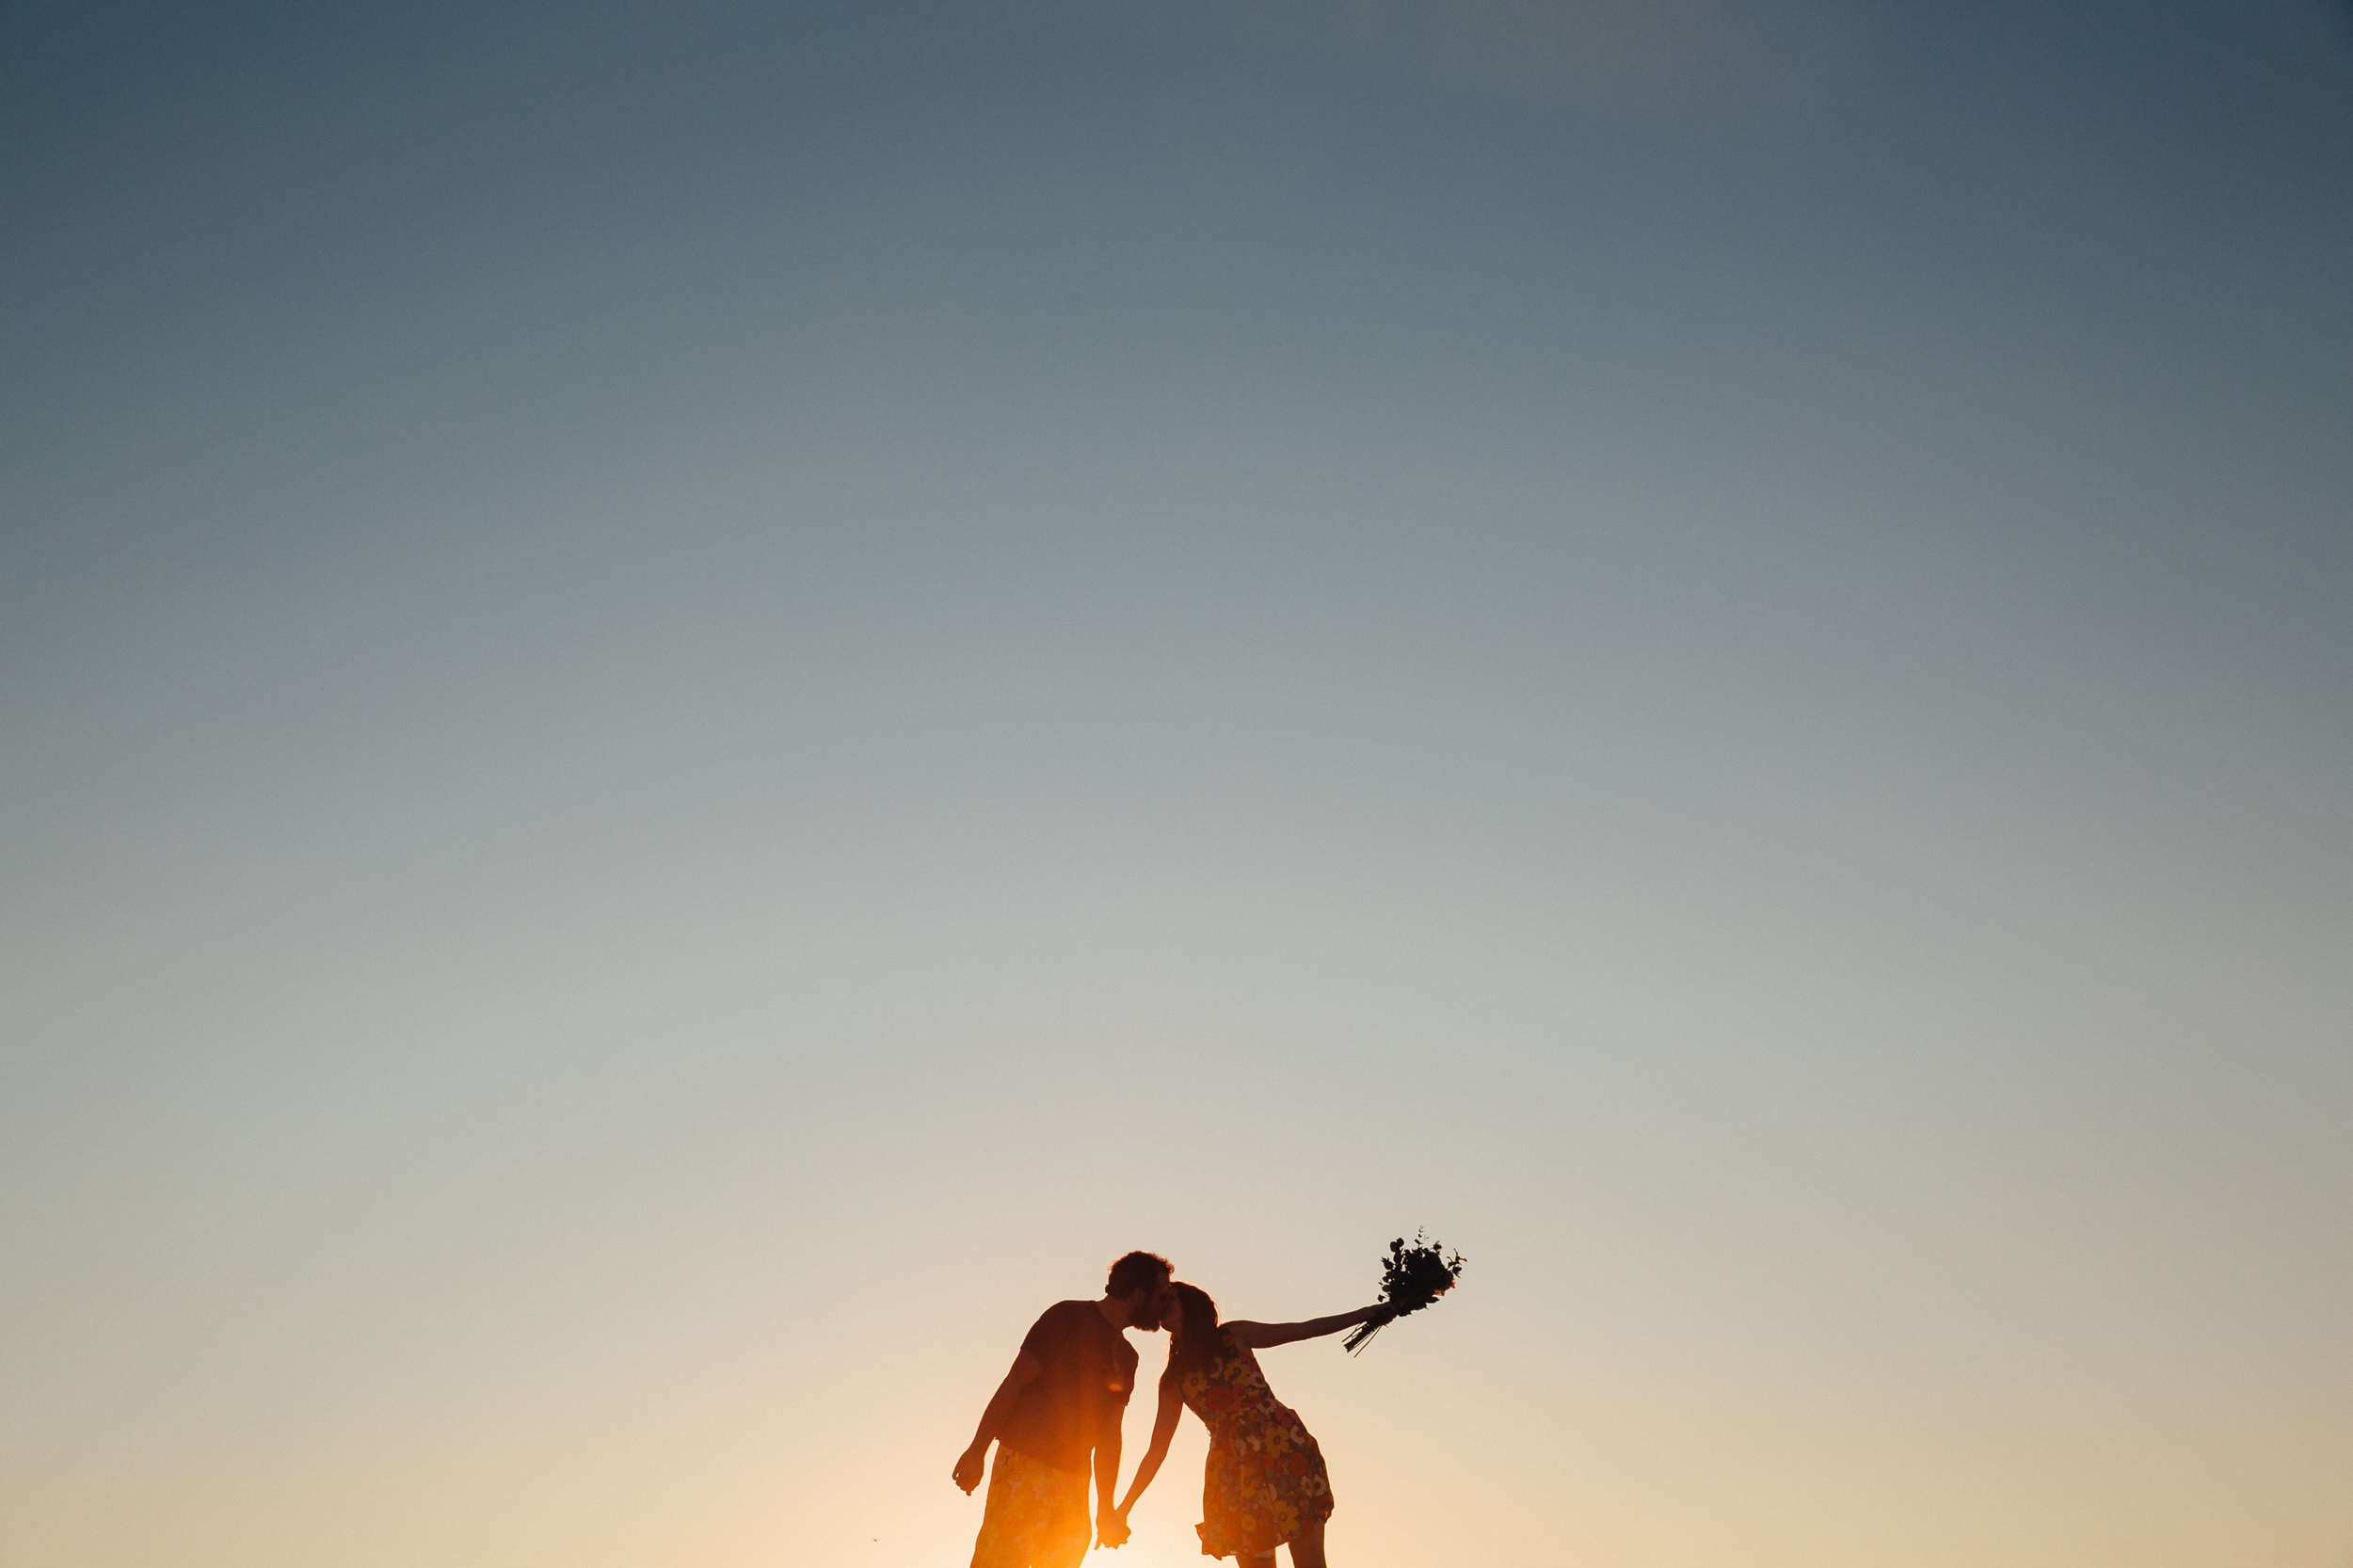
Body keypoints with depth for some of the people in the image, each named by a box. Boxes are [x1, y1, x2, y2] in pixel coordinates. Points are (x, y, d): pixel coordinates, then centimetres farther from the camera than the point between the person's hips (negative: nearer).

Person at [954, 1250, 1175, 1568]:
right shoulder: (1068, 1318, -3)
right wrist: (977, 1451, -12)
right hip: (1024, 1469, -7)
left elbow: (1109, 1435, 17)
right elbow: (1013, 1383, -7)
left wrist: (1106, 1511, 13)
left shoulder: (1126, 1358, 17)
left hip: (1074, 1481, 7)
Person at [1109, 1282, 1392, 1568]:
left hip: (1283, 1447, -2)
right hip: (1233, 1469, 2)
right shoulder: (1173, 1381, 13)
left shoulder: (1233, 1336, 9)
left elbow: (1303, 1330, 14)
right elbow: (1157, 1450, 14)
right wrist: (1123, 1509, 10)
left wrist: (1362, 1314, 13)